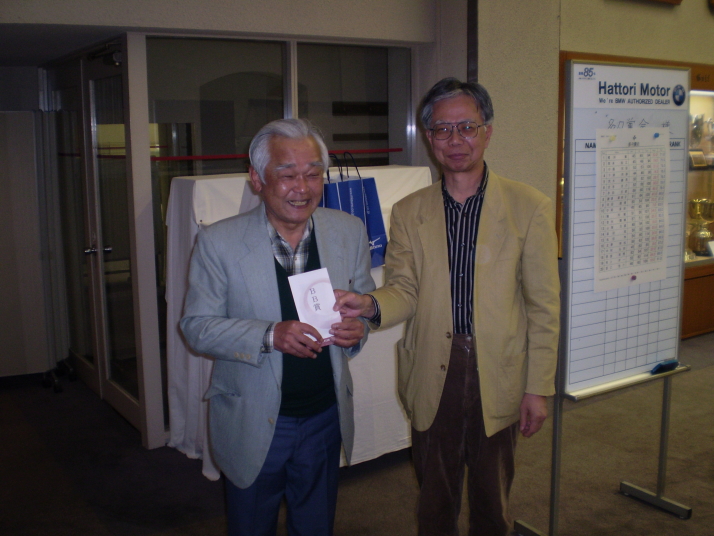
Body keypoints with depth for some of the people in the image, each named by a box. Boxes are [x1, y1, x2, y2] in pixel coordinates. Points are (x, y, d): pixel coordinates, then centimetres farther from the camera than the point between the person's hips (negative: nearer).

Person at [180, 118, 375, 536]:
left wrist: (358, 326, -17)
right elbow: (197, 326, -11)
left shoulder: (350, 231, -4)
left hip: (326, 418, 3)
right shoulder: (218, 242, -13)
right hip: (252, 422, -2)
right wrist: (269, 335, -27)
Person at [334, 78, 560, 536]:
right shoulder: (408, 212, 3)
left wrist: (539, 389, -5)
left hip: (498, 378, -1)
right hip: (432, 379, 2)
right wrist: (370, 305, -23)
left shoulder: (529, 207, -4)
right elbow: (406, 291, 0)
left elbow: (544, 308, -3)